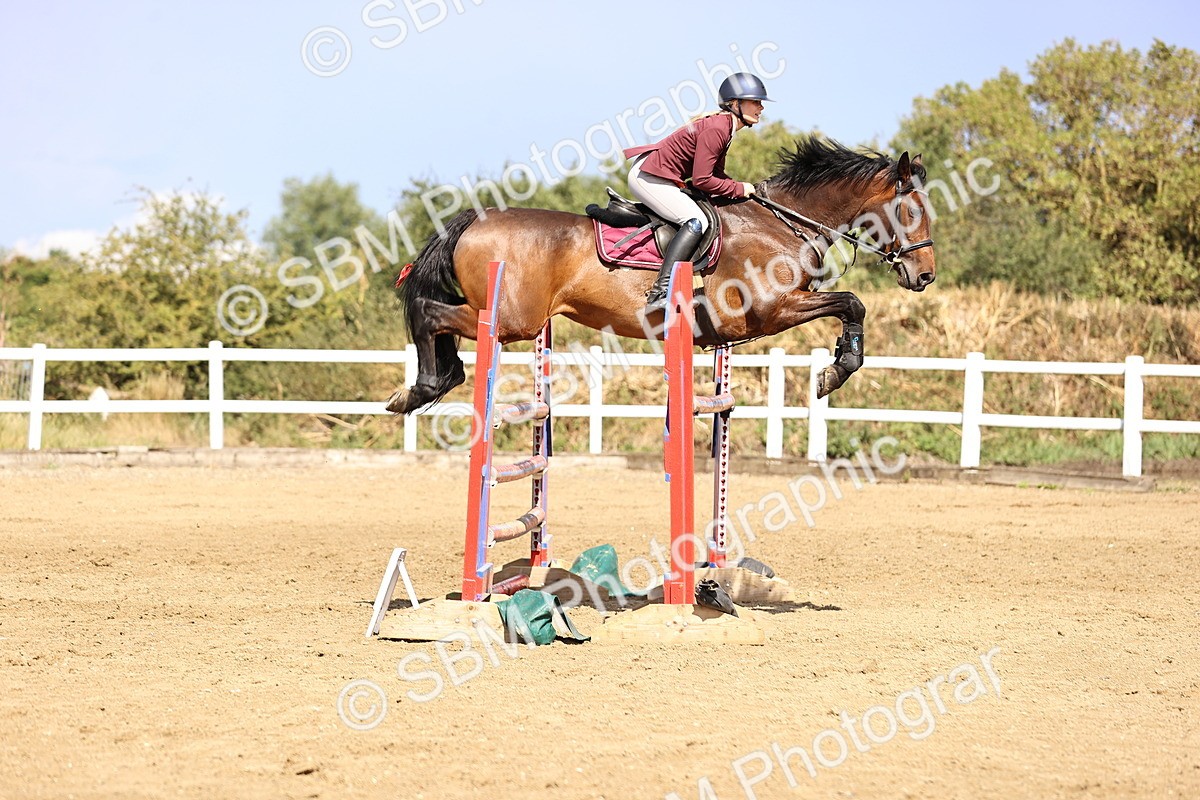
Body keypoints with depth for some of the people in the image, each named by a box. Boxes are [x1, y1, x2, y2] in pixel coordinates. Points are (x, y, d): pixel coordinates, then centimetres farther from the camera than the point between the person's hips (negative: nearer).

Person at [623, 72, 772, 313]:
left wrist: (744, 189, 2)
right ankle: (660, 291, -35)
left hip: (659, 178, 11)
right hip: (648, 177, -11)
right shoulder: (715, 130, -21)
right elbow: (701, 180, -24)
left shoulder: (724, 127, 11)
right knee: (696, 222, -26)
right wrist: (739, 189, -13)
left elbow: (716, 174, 18)